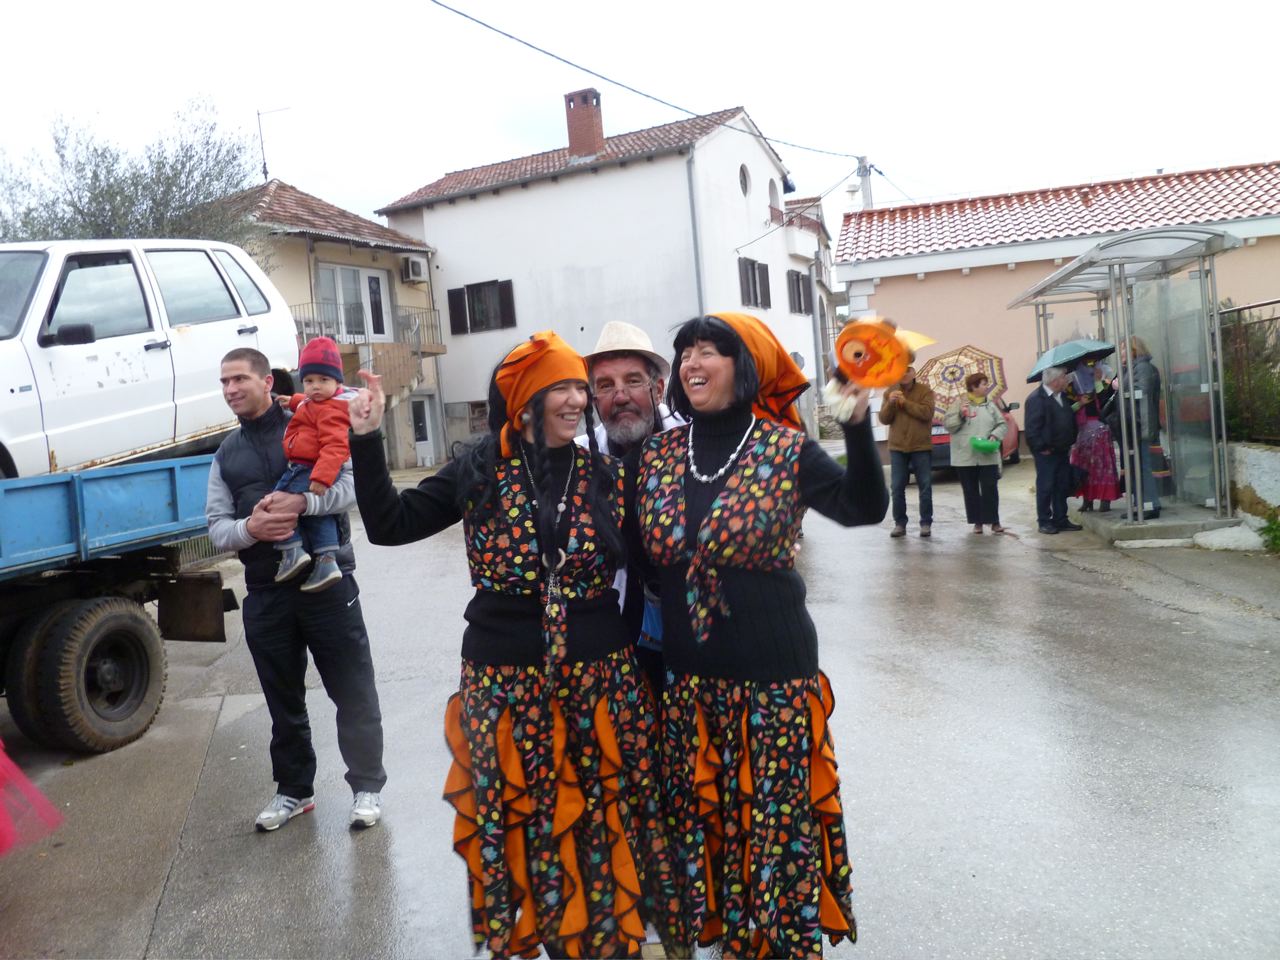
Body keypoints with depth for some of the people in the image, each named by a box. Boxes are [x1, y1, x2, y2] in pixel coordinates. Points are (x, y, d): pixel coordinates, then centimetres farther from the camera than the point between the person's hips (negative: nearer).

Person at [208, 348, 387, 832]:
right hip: (265, 592, 5)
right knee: (283, 699, 16)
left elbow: (350, 485, -9)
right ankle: (294, 789, 32)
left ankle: (367, 786, 18)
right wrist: (250, 528, -13)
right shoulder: (226, 454, 15)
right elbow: (216, 526, 9)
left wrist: (302, 502, -27)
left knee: (353, 691, 2)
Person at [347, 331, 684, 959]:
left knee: (602, 825, 11)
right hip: (506, 684, -1)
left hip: (600, 681, 1)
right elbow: (390, 525, 0)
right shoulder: (479, 469, -1)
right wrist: (366, 441, -6)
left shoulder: (606, 473, 1)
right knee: (524, 826, 10)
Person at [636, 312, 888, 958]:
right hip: (687, 673, 4)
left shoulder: (785, 450, -7)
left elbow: (864, 509, -16)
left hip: (771, 671, -4)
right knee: (699, 812, 16)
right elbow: (641, 553, 14)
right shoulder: (659, 454, 4)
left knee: (775, 813, 6)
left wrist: (857, 424, -26)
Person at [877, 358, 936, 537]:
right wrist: (890, 403, -17)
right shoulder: (890, 392, 7)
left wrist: (905, 402, -20)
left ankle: (926, 523, 9)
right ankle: (900, 523, 9)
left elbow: (926, 413, -16)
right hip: (897, 447, 2)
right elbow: (884, 419, 1)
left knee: (925, 487, 2)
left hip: (921, 447, -2)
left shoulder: (925, 391, -1)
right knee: (897, 488, 2)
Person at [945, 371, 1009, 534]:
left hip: (988, 456, 2)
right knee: (971, 491, 5)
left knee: (990, 489, -1)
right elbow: (949, 426, -3)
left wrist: (995, 435, -8)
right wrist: (960, 415, -18)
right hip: (966, 456, -2)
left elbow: (1002, 424, 10)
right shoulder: (959, 402, 1)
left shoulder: (990, 404, 9)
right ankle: (977, 522, 15)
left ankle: (994, 521, 7)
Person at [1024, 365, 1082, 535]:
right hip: (1046, 453, -8)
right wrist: (1041, 448, -18)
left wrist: (1071, 443, 12)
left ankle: (1060, 519, 20)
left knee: (1062, 487, 11)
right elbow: (1031, 428, -18)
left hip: (1062, 450, 8)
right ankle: (1044, 521, 7)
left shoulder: (1062, 397, 12)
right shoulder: (1036, 398, -15)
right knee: (1045, 487, -1)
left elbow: (1071, 420, 20)